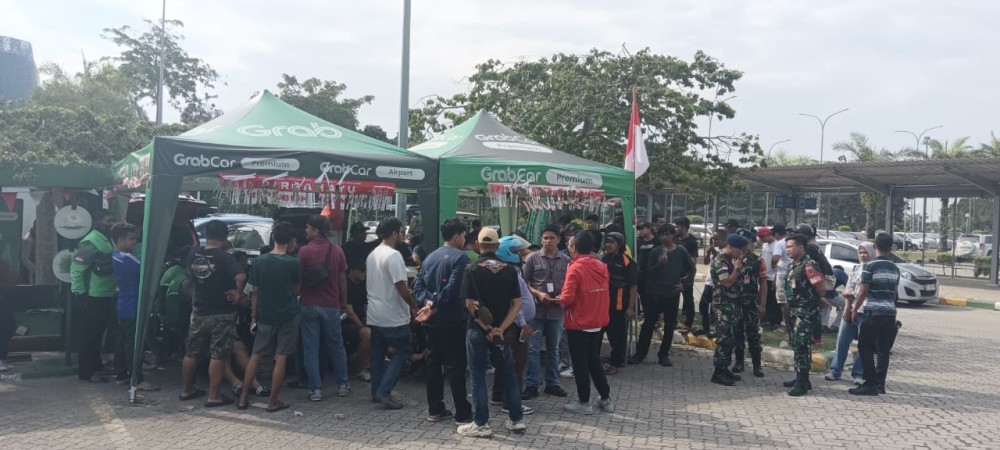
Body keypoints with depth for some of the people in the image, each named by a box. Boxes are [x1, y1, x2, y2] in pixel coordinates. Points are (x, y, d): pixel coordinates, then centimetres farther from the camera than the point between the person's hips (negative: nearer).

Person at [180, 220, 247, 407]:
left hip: (199, 312, 5)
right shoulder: (224, 257, -16)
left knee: (192, 353, 17)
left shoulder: (193, 254, 1)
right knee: (218, 355, 0)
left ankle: (187, 390, 29)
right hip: (222, 314, -5)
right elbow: (240, 276, -30)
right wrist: (238, 293, -16)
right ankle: (214, 396, 2)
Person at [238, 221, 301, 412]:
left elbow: (255, 292, -1)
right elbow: (296, 290, -2)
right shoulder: (294, 263, -11)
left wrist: (254, 317, 6)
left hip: (266, 316, 3)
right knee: (281, 358, 4)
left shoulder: (259, 261, -5)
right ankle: (273, 401, 8)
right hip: (288, 315, -2)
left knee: (256, 355, 14)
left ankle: (243, 398, 16)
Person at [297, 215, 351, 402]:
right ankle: (342, 385, 21)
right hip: (331, 305, 3)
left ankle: (316, 389, 4)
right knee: (336, 346, 15)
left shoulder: (304, 251, -10)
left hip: (309, 304, -3)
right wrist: (344, 301, 15)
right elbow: (342, 279, 5)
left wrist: (297, 296, 9)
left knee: (311, 348, 5)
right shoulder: (337, 251, 0)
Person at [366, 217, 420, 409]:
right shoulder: (393, 255, -18)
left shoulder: (372, 255, 11)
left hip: (375, 315, 9)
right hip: (393, 316, -9)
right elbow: (401, 286, -22)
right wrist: (414, 306, -11)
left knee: (378, 353, 14)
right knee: (402, 352, 0)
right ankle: (384, 391, -6)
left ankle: (377, 391, 20)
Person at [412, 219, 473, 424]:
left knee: (434, 362, 12)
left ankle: (435, 409, 18)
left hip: (433, 321, 7)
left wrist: (427, 302, -8)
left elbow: (418, 285, 6)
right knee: (455, 365, -3)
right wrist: (435, 307, -14)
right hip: (453, 320, -7)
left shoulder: (430, 257, 12)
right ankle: (462, 414, 0)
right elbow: (452, 288, -20)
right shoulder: (459, 257, -11)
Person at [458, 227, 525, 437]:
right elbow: (517, 303, -4)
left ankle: (481, 424, 9)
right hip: (502, 330, 3)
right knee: (508, 375, 14)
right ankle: (517, 420, 19)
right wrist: (501, 328, -9)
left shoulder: (472, 269, -7)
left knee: (478, 377, 5)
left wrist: (486, 328, -10)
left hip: (478, 330, -3)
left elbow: (470, 304, -13)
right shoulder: (509, 269, 1)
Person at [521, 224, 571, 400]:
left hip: (556, 311, 2)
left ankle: (552, 383, 24)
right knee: (533, 349, -1)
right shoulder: (533, 258, -2)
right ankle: (531, 385, 6)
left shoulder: (566, 260, 1)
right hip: (536, 310, -2)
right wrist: (538, 294, -15)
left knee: (553, 349, 14)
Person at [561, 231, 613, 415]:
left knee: (580, 364, 5)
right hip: (597, 322, 7)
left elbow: (567, 298, -21)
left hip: (578, 324, -7)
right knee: (594, 361, 19)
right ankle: (606, 399, 23)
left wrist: (560, 300, -1)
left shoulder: (575, 268, -18)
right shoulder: (602, 266, 3)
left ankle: (584, 403, 13)